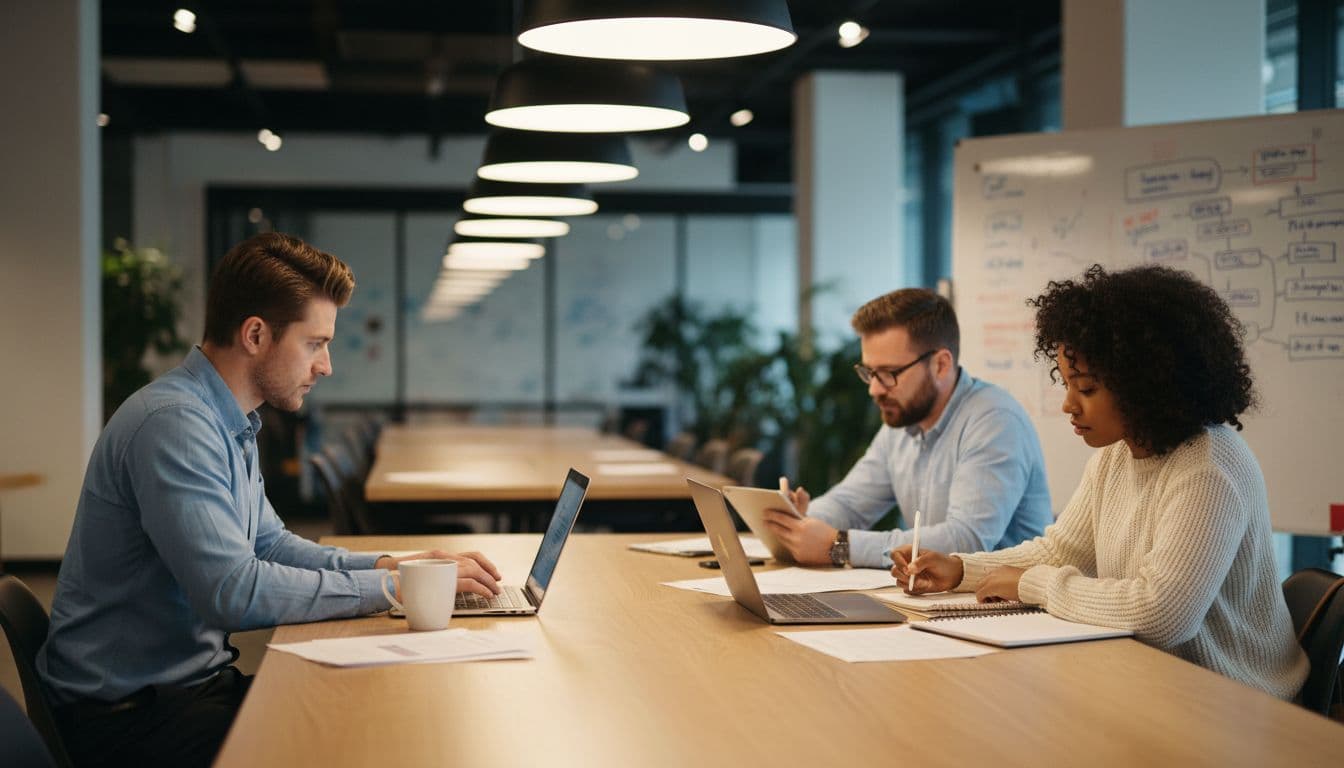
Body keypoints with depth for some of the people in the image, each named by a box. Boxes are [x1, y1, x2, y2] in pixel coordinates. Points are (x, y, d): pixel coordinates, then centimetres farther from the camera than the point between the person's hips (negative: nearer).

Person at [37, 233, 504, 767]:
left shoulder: (230, 423, 11)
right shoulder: (173, 424, -23)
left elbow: (269, 545, 18)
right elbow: (235, 592, -28)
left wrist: (385, 564, 3)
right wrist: (391, 586, -21)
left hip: (197, 676, 9)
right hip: (128, 711, -9)